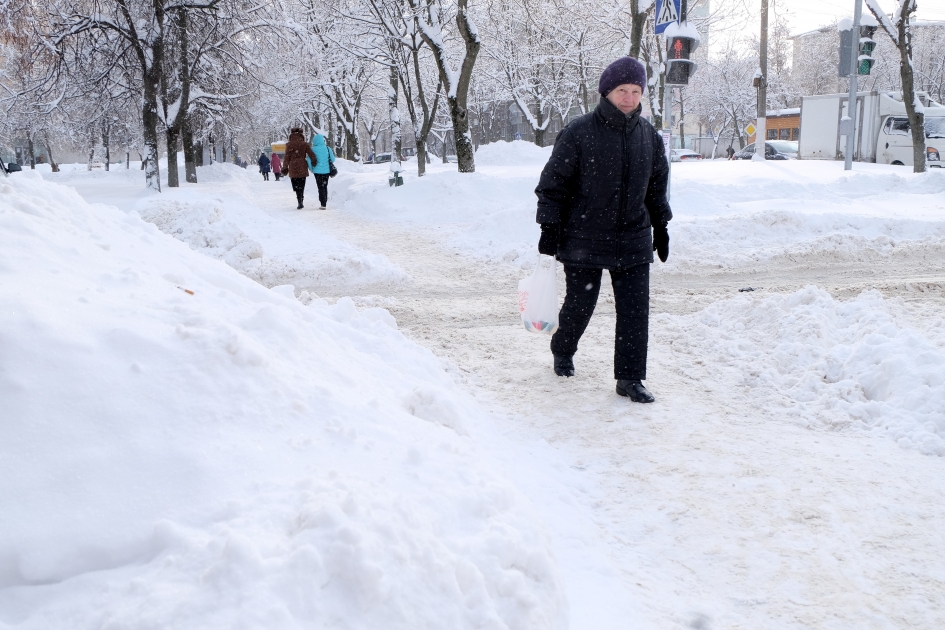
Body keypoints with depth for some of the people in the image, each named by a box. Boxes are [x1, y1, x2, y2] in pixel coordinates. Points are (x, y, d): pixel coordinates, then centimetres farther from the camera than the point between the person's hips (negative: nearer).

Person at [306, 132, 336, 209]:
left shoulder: (313, 149, -11)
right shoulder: (328, 148, -4)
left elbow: (309, 160, -8)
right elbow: (332, 159, -1)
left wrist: (311, 169, 9)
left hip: (318, 171, -3)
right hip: (327, 171, 3)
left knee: (321, 187, 5)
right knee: (325, 186, 16)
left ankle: (323, 204, -3)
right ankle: (324, 203, 20)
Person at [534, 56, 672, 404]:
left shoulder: (649, 135, 6)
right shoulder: (579, 133, -10)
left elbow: (657, 185, 19)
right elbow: (553, 182, -5)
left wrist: (660, 225, 19)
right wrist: (549, 227, -8)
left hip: (633, 241, 4)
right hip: (584, 240, -4)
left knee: (635, 310, -1)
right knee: (579, 304, 8)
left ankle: (630, 378, 9)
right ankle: (562, 352, 37)